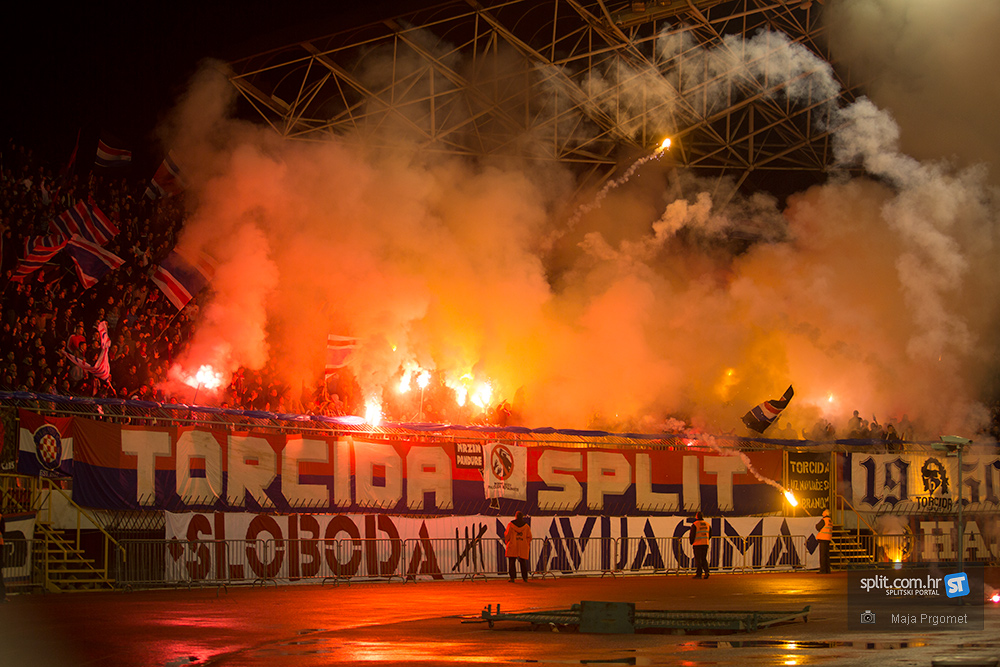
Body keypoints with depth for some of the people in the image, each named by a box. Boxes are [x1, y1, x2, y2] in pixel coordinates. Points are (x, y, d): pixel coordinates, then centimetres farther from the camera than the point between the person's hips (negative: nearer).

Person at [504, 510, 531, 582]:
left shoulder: (511, 524, -3)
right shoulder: (526, 525, 2)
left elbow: (507, 535, -3)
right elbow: (529, 537, 3)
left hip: (513, 547, -2)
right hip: (523, 546, 2)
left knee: (512, 562, -1)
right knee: (523, 562, 12)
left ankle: (512, 577, -10)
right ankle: (525, 577, 10)